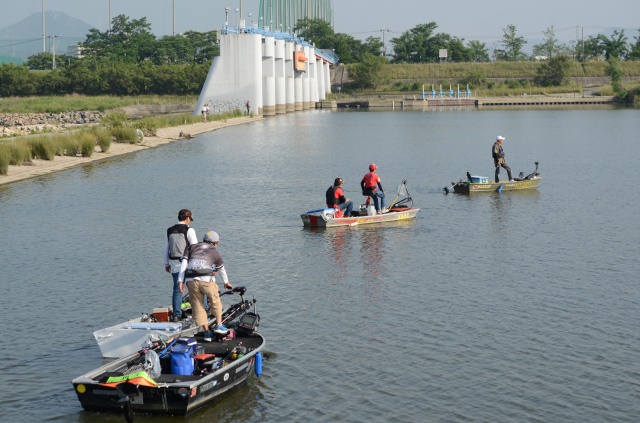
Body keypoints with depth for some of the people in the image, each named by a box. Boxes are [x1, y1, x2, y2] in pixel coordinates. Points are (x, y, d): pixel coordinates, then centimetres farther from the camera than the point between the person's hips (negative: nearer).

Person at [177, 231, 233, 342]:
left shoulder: (192, 247, 23)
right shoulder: (214, 252, 20)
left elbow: (184, 263, 10)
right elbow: (222, 269, 33)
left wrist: (181, 281, 7)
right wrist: (226, 282, 50)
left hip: (191, 281, 2)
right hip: (206, 280, -2)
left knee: (198, 306, 8)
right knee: (215, 301, 20)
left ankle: (207, 332, 9)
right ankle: (219, 325, 15)